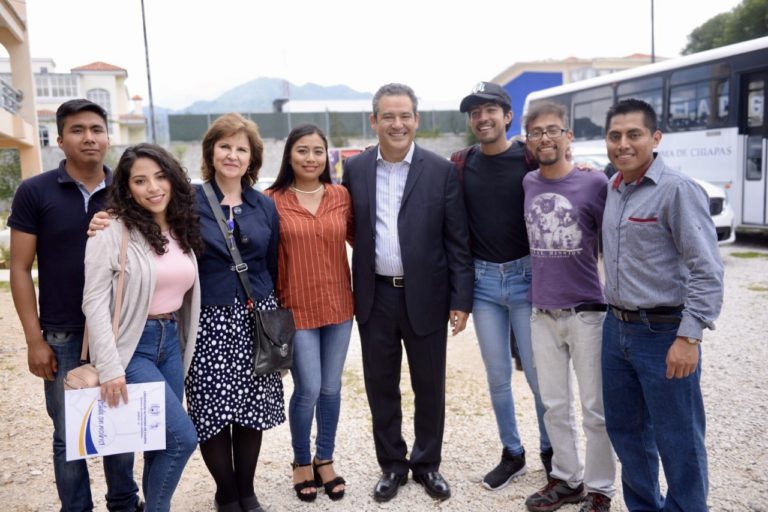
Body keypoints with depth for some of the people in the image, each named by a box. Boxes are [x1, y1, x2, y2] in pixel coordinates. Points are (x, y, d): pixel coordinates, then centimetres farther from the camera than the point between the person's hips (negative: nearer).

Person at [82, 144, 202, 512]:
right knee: (182, 437, -9)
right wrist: (109, 367, -18)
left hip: (171, 341, 6)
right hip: (131, 346, -6)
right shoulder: (111, 233, -13)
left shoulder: (181, 231, 6)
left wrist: (182, 341, 8)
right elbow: (94, 302, -15)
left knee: (162, 439, 13)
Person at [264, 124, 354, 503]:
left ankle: (325, 460, 32)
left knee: (331, 389, 11)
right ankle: (301, 462, 26)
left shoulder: (341, 195, 2)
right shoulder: (272, 200, -6)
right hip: (297, 308, -3)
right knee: (308, 390, 0)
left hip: (338, 304, 3)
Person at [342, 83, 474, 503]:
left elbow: (457, 241, -3)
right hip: (375, 296, 2)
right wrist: (351, 293, 0)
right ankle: (391, 465, 31)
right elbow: (351, 231, 6)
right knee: (380, 386, 12)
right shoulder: (355, 168, 2)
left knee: (429, 386, 11)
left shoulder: (441, 170, -4)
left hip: (425, 297, -1)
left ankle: (427, 464, 32)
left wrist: (461, 301, -6)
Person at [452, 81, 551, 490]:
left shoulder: (531, 158, -5)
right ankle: (512, 453, 29)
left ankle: (550, 450, 28)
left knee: (539, 373, 6)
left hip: (527, 276, -2)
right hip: (482, 280, 3)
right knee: (497, 376, 11)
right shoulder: (460, 164, 3)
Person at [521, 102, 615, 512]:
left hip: (587, 312, -4)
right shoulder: (527, 184, 4)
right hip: (542, 314, 4)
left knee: (595, 409, 7)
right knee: (555, 406, 14)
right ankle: (566, 479, 31)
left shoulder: (594, 183, -9)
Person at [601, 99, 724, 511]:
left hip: (664, 334, -7)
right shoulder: (612, 188, 7)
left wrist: (689, 337, -19)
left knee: (677, 441, 5)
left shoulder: (677, 190, -13)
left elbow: (707, 270, -16)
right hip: (615, 329, 7)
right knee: (624, 429, 18)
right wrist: (616, 316, 12)